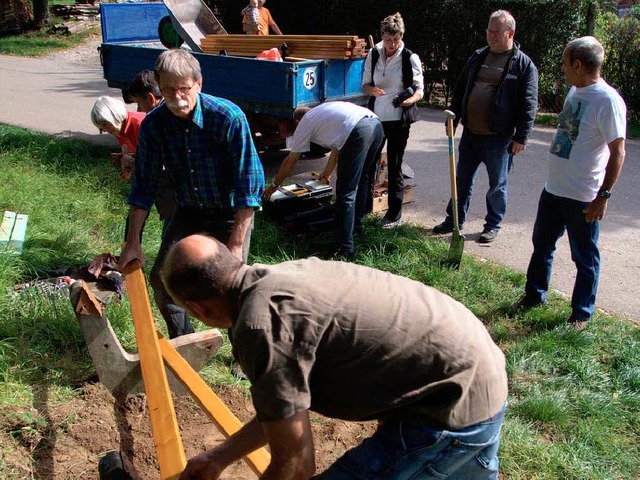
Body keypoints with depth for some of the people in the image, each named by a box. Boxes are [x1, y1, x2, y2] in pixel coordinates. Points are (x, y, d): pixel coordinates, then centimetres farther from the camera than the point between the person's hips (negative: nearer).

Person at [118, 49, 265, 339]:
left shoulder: (229, 117, -26)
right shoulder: (153, 124, -13)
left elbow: (248, 185, -24)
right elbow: (143, 186, -3)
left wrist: (236, 245, -26)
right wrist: (132, 243, -4)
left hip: (231, 212, -4)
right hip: (189, 211, 5)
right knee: (161, 277, 1)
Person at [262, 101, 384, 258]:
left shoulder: (304, 124, 18)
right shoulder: (323, 112, 37)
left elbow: (290, 162, 24)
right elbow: (338, 145, 49)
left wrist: (274, 185, 38)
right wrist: (328, 172, 63)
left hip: (359, 132, -8)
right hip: (377, 124, 8)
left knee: (345, 191, -3)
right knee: (361, 179, 29)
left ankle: (344, 248, -4)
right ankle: (356, 222, 45)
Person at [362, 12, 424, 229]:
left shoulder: (410, 58, -8)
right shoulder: (373, 55, 3)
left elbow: (420, 89, -5)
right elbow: (365, 84, 9)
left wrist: (410, 99, -28)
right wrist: (371, 89, -15)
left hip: (398, 120, -4)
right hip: (376, 117, 4)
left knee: (394, 167, 2)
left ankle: (394, 214, 15)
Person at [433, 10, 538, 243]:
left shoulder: (524, 65, -8)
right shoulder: (477, 57, 9)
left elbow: (529, 105, -11)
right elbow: (460, 90, 16)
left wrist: (521, 137, -15)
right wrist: (453, 117, 12)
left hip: (499, 139, -5)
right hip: (470, 134, 5)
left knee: (497, 185, 9)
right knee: (462, 180, 14)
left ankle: (493, 225, 24)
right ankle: (454, 220, 27)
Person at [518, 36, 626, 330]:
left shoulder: (607, 101, -18)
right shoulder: (576, 92, 8)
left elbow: (618, 152, -18)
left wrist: (604, 195, -20)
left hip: (583, 197, -8)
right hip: (553, 188, 9)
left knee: (585, 257, 7)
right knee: (542, 245, 19)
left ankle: (582, 313, 21)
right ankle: (534, 295, 36)